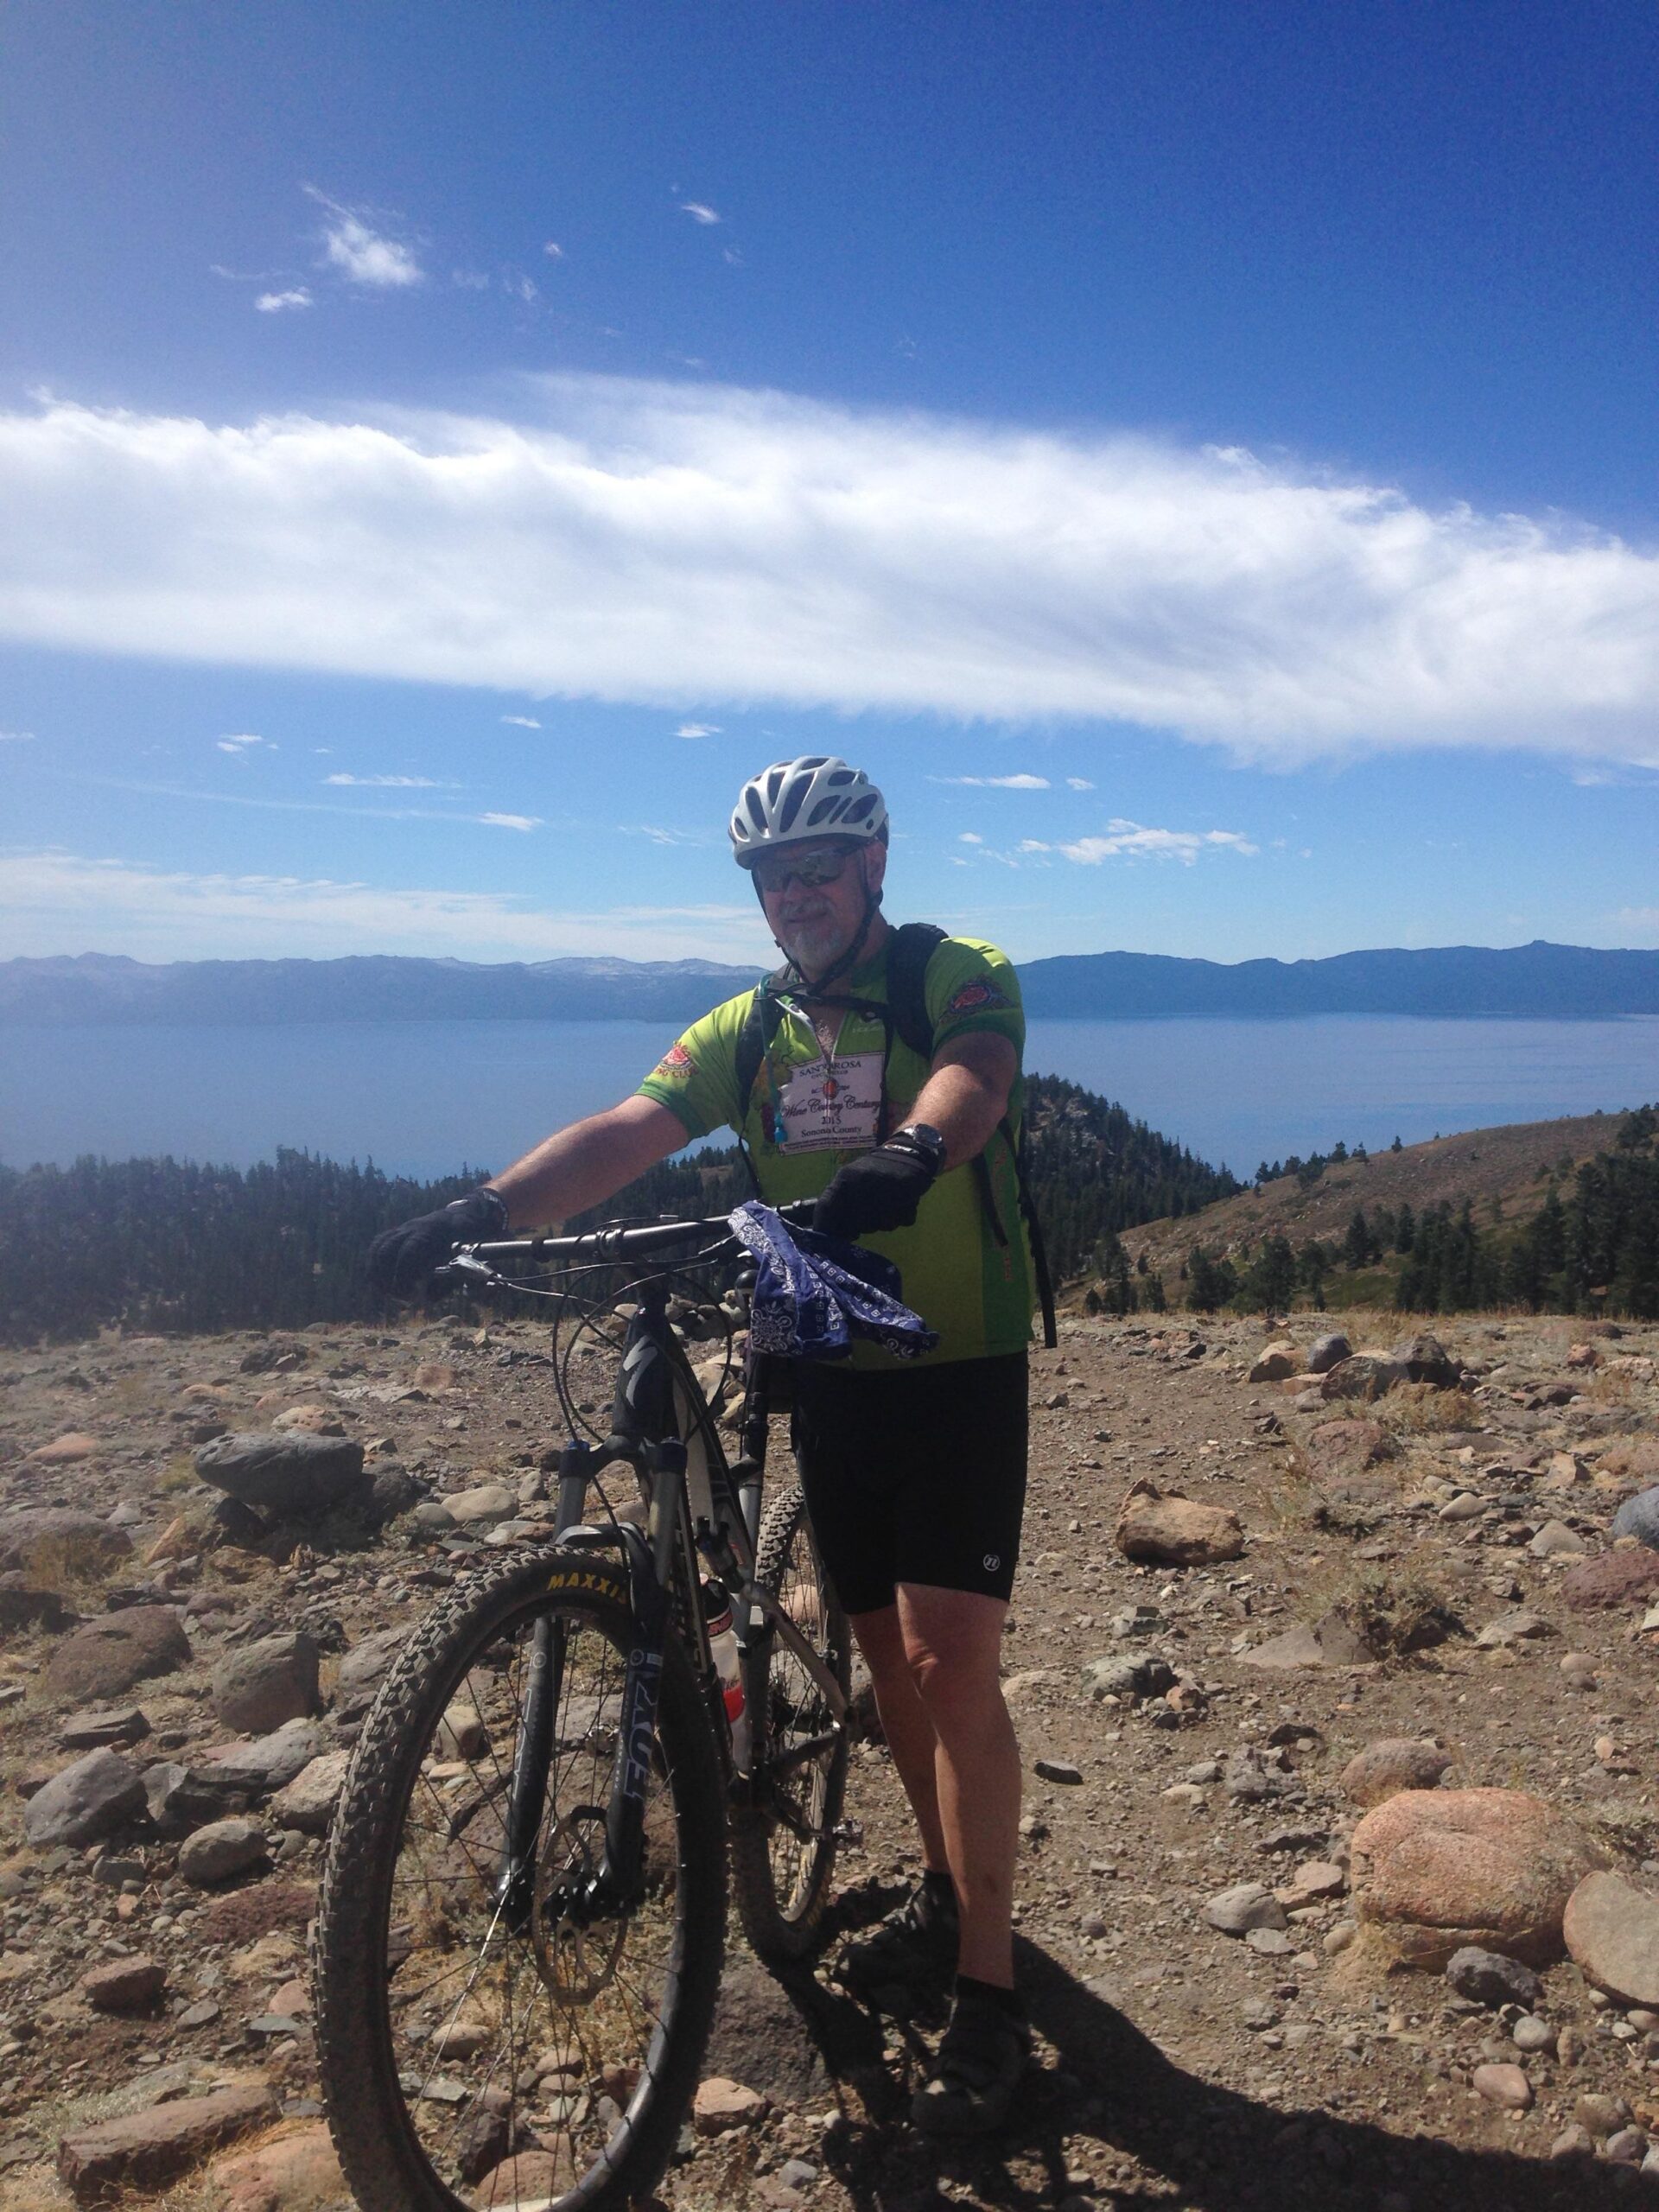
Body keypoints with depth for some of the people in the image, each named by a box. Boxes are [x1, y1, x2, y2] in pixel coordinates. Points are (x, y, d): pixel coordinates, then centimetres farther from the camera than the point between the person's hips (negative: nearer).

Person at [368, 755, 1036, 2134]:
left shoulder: (959, 978, -7)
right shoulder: (748, 1028, 5)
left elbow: (969, 1085, -30)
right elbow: (631, 1131, -10)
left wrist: (911, 1151, -53)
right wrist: (484, 1209, -26)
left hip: (962, 1368, -5)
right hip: (832, 1377, 5)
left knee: (950, 1658, -10)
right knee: (888, 1652, 15)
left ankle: (988, 1992, 5)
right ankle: (949, 1893, 37)